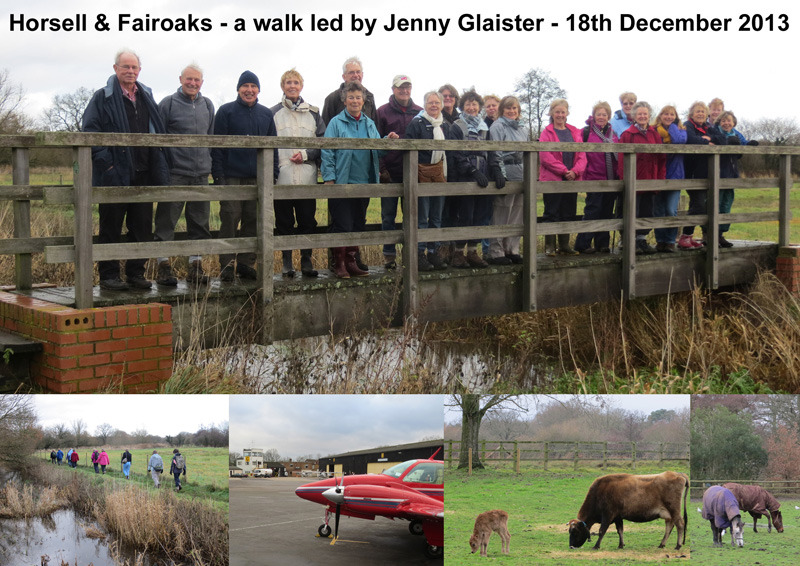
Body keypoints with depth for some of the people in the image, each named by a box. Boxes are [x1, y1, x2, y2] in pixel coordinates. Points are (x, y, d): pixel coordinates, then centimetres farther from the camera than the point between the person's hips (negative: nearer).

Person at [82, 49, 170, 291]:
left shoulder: (146, 98, 16)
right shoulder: (102, 98, 0)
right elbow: (90, 130, -6)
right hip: (115, 174, -5)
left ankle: (136, 273, 18)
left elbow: (157, 132, 20)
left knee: (142, 226, 8)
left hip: (143, 173, 5)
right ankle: (108, 275, 8)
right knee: (111, 227, 1)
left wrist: (159, 168, 11)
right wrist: (105, 161, -14)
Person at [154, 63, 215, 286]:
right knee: (166, 220, -3)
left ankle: (196, 266, 15)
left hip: (201, 173, 5)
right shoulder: (168, 103, 0)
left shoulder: (207, 105, 13)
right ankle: (164, 266, 3)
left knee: (199, 221, 7)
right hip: (174, 173, -4)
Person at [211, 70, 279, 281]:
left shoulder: (266, 114, 14)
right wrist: (218, 175, -10)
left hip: (257, 178, 4)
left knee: (252, 221, 5)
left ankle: (246, 264, 13)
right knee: (230, 220, -5)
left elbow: (273, 146, 16)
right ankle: (227, 265, 0)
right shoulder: (226, 111, 3)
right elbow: (217, 146, -2)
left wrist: (273, 174, 7)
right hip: (231, 177, -3)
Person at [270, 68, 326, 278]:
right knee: (284, 223, 3)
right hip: (282, 178, -1)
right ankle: (286, 262, 12)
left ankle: (306, 261, 12)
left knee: (308, 221, 2)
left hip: (307, 178, 1)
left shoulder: (313, 113, 13)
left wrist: (305, 154, -6)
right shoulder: (273, 113, 8)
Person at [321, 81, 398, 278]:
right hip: (342, 183, -5)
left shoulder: (369, 124, 14)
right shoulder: (336, 122, -2)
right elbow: (327, 152, -6)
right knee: (342, 225, -4)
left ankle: (351, 262, 19)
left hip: (364, 182, 5)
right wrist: (329, 179, -13)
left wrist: (389, 141, -4)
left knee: (358, 224, 10)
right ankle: (339, 264, 5)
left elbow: (378, 151, 15)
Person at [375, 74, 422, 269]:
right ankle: (389, 255, 9)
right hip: (390, 173, -2)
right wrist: (381, 169, -8)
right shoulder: (383, 112, 4)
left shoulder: (420, 112, 10)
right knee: (388, 216, 2)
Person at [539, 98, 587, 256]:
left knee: (568, 213, 8)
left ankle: (564, 245, 16)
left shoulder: (575, 132, 12)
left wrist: (575, 171, -11)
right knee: (551, 213, 0)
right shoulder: (547, 132, -1)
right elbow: (545, 156, -11)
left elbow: (582, 155, 7)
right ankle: (549, 246, 5)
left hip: (572, 180, 4)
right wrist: (564, 171, -16)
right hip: (552, 179, -4)